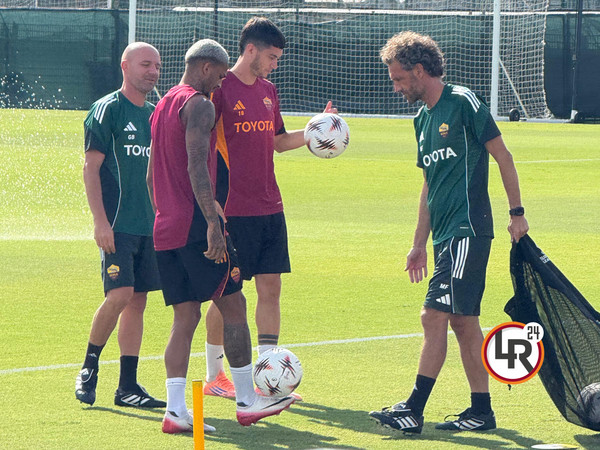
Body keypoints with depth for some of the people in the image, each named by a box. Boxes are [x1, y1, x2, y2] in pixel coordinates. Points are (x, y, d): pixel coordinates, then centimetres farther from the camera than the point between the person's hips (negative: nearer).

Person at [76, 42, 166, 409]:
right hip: (118, 224, -7)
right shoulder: (107, 110, -6)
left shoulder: (155, 114, 15)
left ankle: (128, 386, 7)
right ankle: (89, 368, 3)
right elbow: (91, 167, -9)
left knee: (138, 300, 5)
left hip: (150, 224, 7)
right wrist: (101, 221, -16)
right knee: (120, 294, -16)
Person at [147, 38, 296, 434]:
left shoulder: (164, 106, 20)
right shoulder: (199, 105, -9)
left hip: (166, 229, 9)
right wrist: (212, 222, -25)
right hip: (196, 225, -9)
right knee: (233, 305, 1)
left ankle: (175, 409, -2)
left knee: (186, 317, 7)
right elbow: (197, 166, -20)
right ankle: (247, 401, 5)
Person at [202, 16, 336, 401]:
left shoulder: (268, 91, 14)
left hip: (270, 208, 7)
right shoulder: (221, 90, -10)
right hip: (234, 211, -7)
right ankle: (214, 376, 14)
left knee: (271, 289, 4)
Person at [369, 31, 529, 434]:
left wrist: (517, 212, -7)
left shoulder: (463, 104, -8)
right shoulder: (423, 119, 17)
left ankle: (413, 411, -12)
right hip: (446, 235, 9)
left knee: (435, 315, -11)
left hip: (468, 230, -9)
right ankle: (481, 410, 14)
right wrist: (419, 244, 21)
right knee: (463, 322, 9)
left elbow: (503, 156, -6)